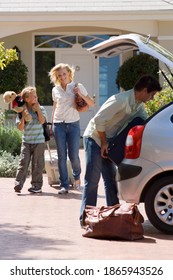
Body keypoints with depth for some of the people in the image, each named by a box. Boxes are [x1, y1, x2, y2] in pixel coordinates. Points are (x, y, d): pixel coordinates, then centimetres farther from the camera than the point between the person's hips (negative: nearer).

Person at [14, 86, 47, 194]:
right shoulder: (22, 111, 0)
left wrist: (38, 109, -13)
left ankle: (37, 185, 10)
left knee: (37, 164, 3)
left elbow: (42, 121, -15)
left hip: (39, 141, 0)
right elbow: (20, 128, -2)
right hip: (26, 141, 0)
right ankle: (18, 184, -8)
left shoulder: (41, 109, 1)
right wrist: (23, 116, -15)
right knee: (23, 162, -7)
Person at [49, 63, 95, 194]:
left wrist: (81, 95, -15)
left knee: (73, 155, -3)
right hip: (59, 125, 2)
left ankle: (77, 176, 26)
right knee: (61, 156, 0)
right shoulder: (55, 90, 7)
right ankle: (64, 185, 5)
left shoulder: (78, 87, 1)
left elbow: (92, 104, 0)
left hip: (73, 124, -2)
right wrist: (52, 124, 15)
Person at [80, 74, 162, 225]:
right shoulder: (121, 100, -25)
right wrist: (104, 143, -17)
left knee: (111, 180, 7)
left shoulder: (139, 105, 2)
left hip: (107, 142, 8)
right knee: (92, 181, -7)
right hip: (94, 138, -8)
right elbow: (99, 120, -25)